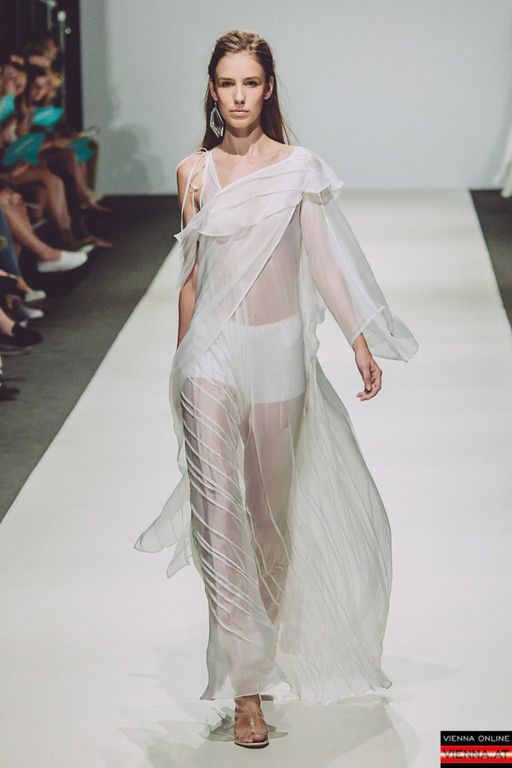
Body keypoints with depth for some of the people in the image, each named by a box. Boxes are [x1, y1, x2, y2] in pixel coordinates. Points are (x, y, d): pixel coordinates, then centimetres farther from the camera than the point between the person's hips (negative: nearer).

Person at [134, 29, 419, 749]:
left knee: (273, 508, 11)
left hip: (279, 351, 0)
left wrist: (361, 339, -4)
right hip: (213, 351, 0)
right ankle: (247, 686, -13)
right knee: (219, 512, -13)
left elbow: (324, 258, 2)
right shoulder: (194, 172, 6)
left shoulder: (299, 168, 1)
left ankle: (269, 632, 35)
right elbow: (191, 276, 12)